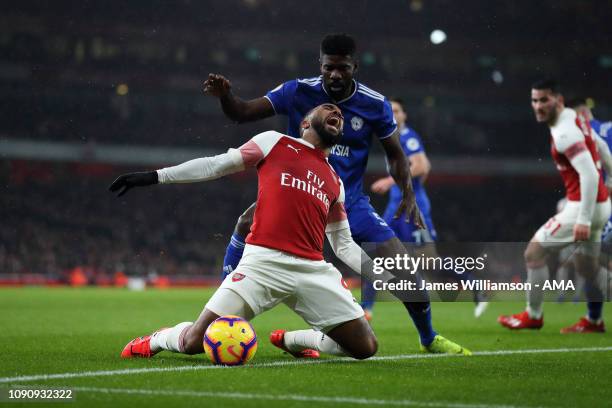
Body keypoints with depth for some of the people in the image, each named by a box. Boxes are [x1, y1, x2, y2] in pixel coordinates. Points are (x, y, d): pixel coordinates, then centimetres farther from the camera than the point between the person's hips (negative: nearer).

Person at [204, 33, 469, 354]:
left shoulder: (375, 105, -6)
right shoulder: (297, 92, -9)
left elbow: (394, 154, 7)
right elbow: (242, 113, -9)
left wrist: (408, 193, -9)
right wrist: (225, 96, -31)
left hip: (350, 201, 1)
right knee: (249, 221, -31)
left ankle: (429, 339, 17)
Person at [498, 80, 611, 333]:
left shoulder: (564, 133, -21)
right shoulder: (575, 118, 8)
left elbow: (590, 175, -28)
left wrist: (584, 220, -28)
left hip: (583, 206, -10)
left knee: (534, 252, -2)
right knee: (586, 265, 20)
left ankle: (533, 316, 7)